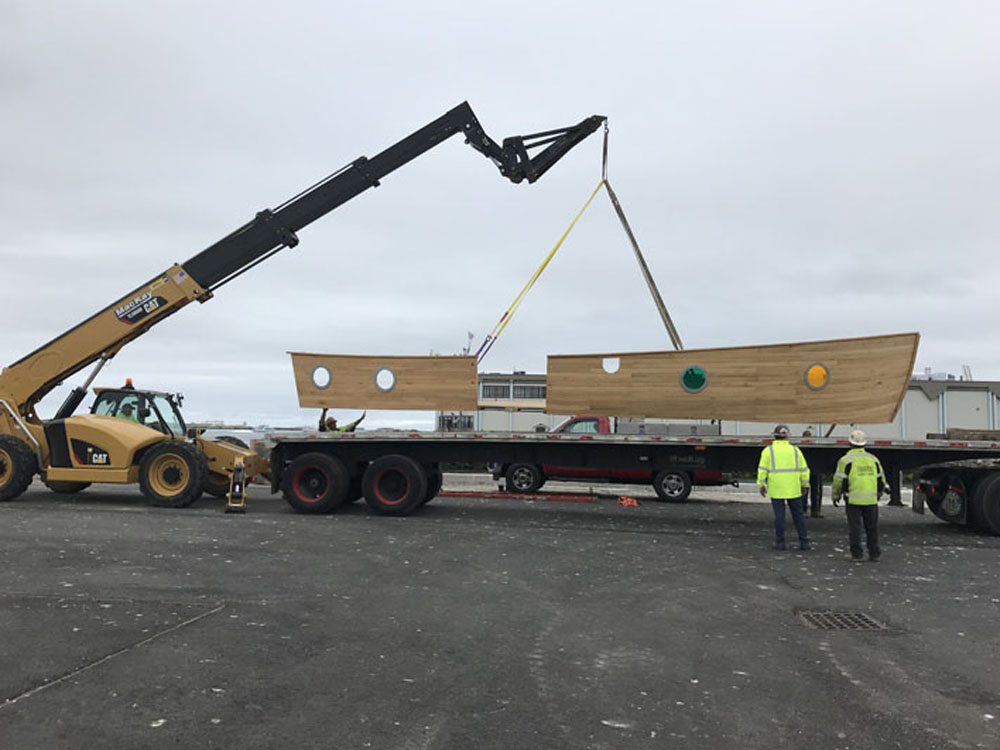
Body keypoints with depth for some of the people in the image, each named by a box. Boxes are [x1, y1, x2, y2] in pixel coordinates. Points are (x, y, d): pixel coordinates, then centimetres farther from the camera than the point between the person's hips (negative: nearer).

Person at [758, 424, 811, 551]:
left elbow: (762, 469, -7)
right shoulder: (795, 450, 4)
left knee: (779, 515, 3)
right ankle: (804, 541, 11)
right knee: (798, 514, 9)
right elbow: (804, 469, 6)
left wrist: (761, 485, 0)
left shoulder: (768, 450, -2)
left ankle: (780, 542, 6)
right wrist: (804, 485, 15)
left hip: (776, 488, -2)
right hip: (794, 488, 2)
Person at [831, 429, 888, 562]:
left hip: (853, 500, -4)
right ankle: (874, 553, 16)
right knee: (872, 527, 12)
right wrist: (879, 492, 32)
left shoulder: (846, 460, -6)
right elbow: (881, 479, 15)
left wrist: (836, 495, 7)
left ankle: (857, 554, 4)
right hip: (871, 499, 4)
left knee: (855, 527, 2)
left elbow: (839, 480, -7)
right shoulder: (873, 459, 8)